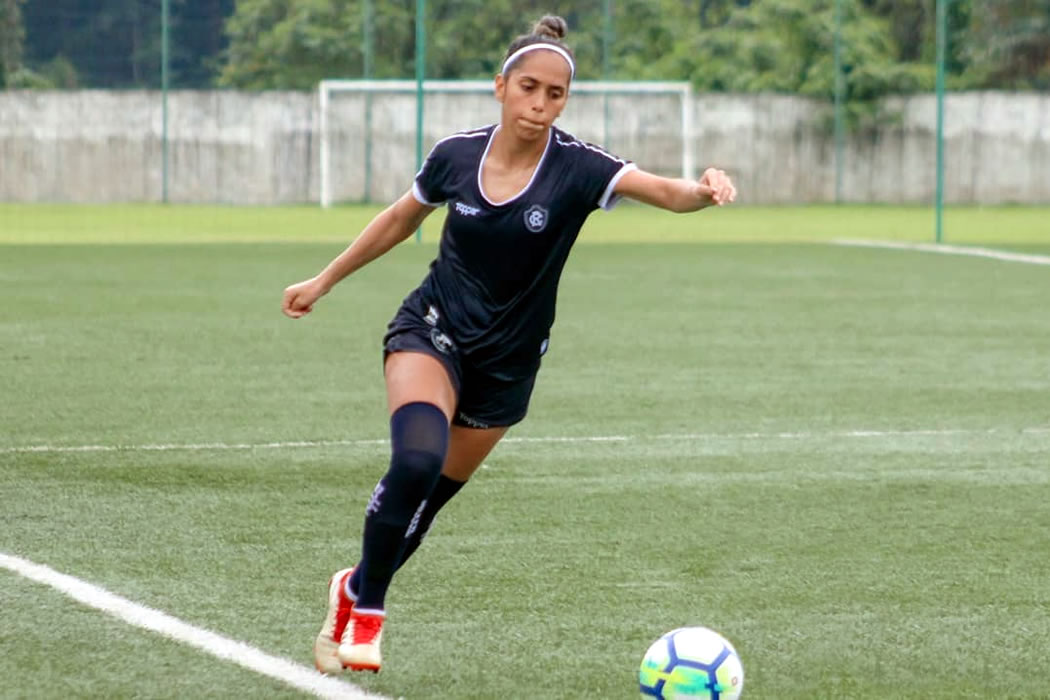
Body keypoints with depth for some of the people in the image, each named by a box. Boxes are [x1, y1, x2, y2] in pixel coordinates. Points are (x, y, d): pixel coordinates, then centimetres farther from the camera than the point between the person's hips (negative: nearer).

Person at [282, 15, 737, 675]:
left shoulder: (577, 167, -17)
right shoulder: (455, 155, -10)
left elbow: (664, 190, -35)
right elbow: (400, 220, 10)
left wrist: (701, 190, -58)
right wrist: (323, 282, 17)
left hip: (506, 363, 1)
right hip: (432, 329, -1)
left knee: (427, 498, 10)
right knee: (417, 458, -27)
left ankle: (358, 589, 39)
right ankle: (366, 605, -9)